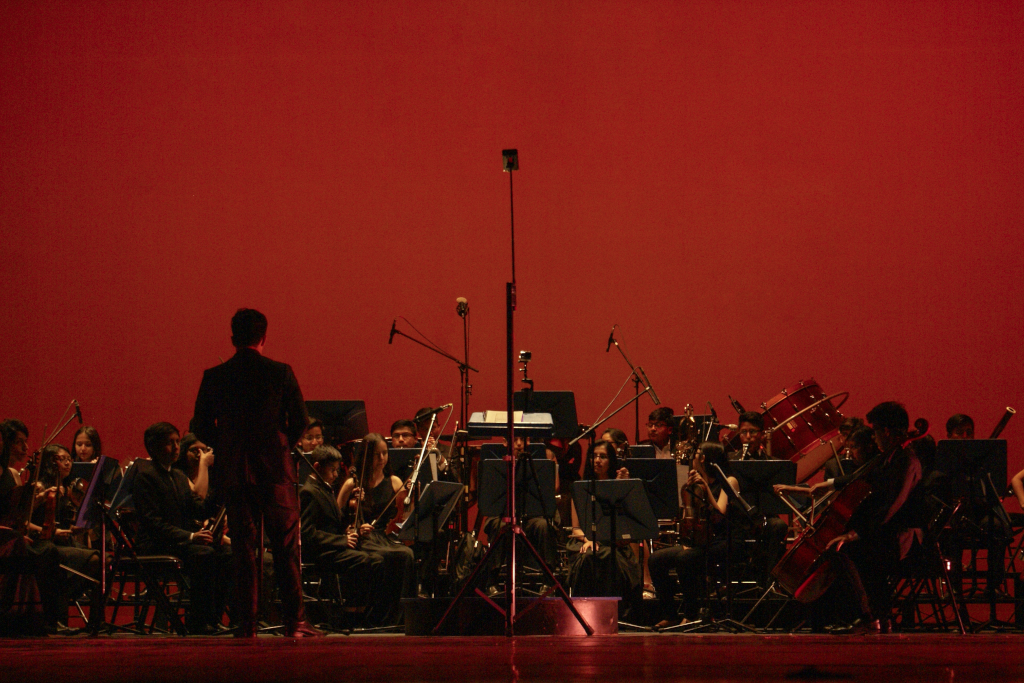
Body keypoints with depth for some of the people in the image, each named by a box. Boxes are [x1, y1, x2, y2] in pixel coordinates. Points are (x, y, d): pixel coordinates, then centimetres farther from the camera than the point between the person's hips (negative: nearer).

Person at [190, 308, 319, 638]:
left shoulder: (213, 377, -1)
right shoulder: (281, 373, -4)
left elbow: (200, 427, 4)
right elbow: (300, 421, -2)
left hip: (234, 472, 1)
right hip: (275, 470, -1)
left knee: (243, 549, 5)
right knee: (286, 548, 6)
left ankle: (246, 625, 4)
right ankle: (294, 621, 4)